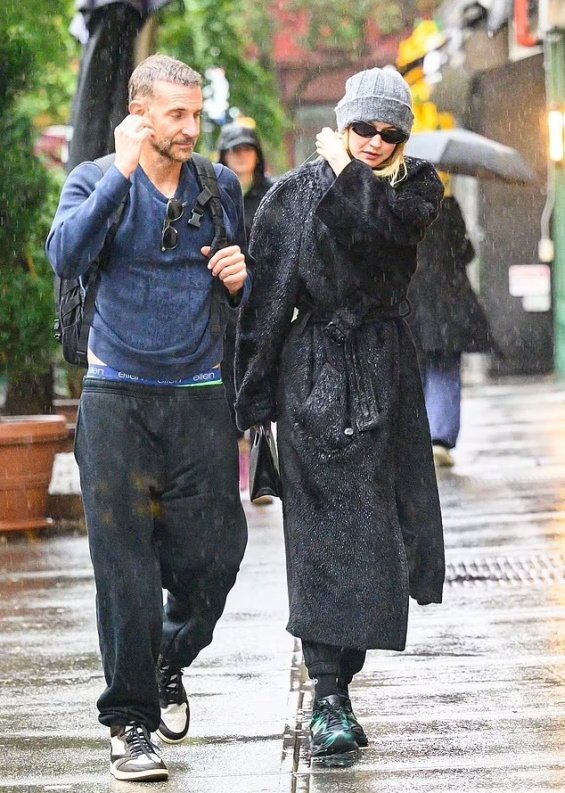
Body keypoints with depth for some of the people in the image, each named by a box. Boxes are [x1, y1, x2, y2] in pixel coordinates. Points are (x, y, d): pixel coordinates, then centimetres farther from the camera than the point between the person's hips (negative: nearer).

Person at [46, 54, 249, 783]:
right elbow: (66, 256, -19)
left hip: (200, 396, 3)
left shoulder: (221, 187, 9)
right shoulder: (96, 181, 1)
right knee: (125, 565, -3)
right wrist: (122, 172, -20)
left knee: (213, 554, 0)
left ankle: (169, 664, 30)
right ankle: (129, 722, 7)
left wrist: (240, 279, -3)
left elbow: (242, 298, 20)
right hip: (117, 396, -2)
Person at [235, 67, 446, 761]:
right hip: (316, 370, -3)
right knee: (330, 525, -9)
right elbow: (266, 297, -2)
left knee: (376, 512, 6)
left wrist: (346, 171, -7)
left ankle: (334, 677, 27)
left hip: (386, 371, 3)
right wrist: (254, 395, -5)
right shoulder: (295, 193, 0)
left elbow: (388, 223, -18)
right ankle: (329, 699, -11)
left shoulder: (418, 185, 7)